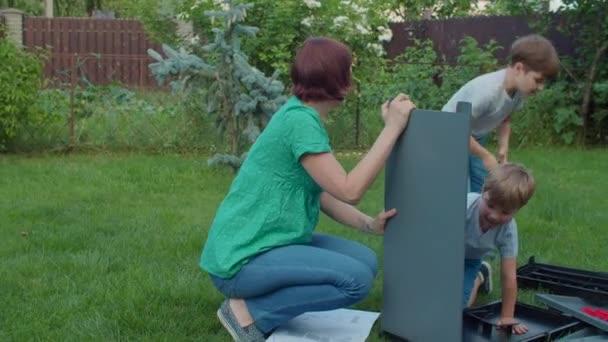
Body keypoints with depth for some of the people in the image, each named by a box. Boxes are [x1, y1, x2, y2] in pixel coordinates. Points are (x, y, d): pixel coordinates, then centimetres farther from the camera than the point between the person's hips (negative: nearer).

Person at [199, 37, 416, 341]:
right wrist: (393, 128, -20)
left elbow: (324, 195, 10)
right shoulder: (299, 120, -20)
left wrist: (369, 224, -3)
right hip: (240, 260, -10)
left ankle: (261, 305, 9)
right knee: (355, 279, -19)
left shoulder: (306, 118, 11)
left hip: (268, 245, 10)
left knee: (364, 260, 6)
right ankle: (249, 311, -5)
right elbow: (349, 190, -23)